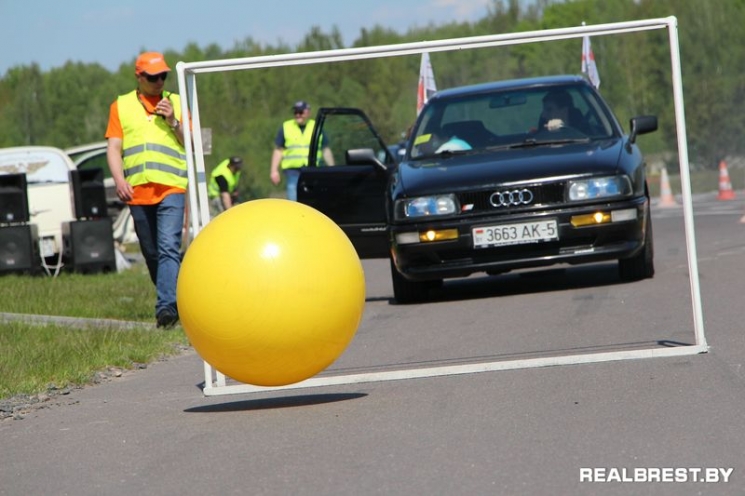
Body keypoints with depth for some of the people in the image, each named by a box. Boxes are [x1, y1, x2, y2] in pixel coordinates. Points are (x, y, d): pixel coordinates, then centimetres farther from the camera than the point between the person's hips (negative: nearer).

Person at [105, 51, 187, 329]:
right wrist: (119, 180, -8)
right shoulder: (121, 106, 13)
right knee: (151, 253, 8)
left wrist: (173, 122, -5)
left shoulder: (176, 103, 14)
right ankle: (171, 301, 23)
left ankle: (167, 307, -24)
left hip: (171, 188, -2)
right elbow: (113, 148, 7)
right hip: (137, 191, 2)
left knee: (169, 248, -16)